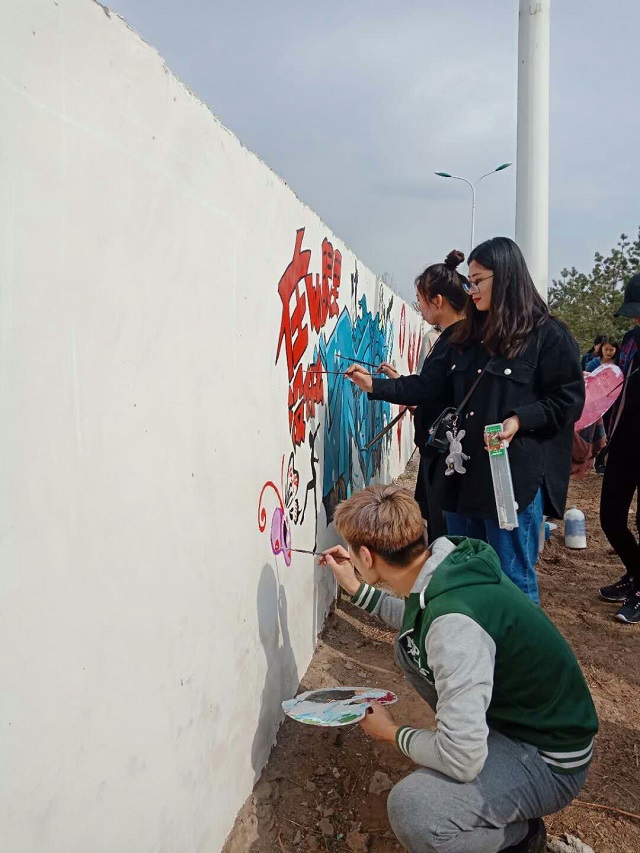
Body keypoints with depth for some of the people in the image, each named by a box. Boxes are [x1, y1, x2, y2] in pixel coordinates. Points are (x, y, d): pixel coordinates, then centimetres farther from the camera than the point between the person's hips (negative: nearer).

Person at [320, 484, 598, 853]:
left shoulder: (454, 622, -36)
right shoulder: (446, 561, -10)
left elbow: (462, 761, -32)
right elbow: (418, 623, 15)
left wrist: (392, 732, -13)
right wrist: (356, 588, 12)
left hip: (551, 759, -8)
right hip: (513, 706, 9)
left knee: (410, 808, -29)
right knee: (410, 648, 10)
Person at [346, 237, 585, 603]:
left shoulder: (549, 335, -6)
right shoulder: (464, 336, 12)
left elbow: (568, 399, -7)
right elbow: (427, 387, 9)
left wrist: (520, 419, -21)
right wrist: (376, 386, 1)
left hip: (515, 475, -6)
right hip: (462, 472, 7)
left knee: (513, 579, 3)